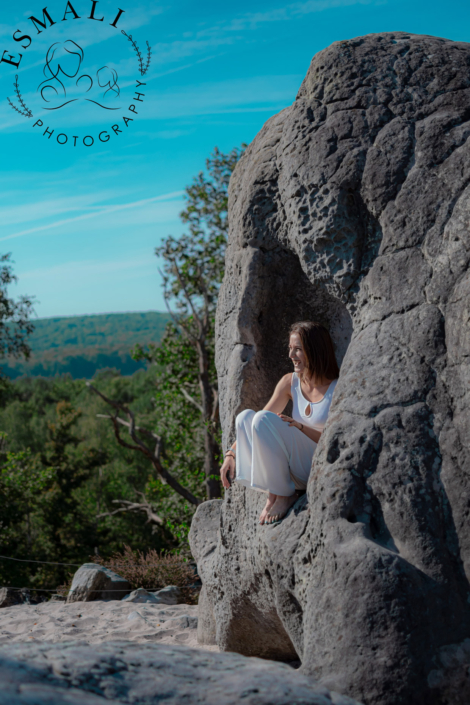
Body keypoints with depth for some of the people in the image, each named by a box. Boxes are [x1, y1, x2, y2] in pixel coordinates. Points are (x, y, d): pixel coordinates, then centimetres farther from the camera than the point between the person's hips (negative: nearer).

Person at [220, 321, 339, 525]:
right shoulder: (290, 382, 6)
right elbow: (252, 425, 4)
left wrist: (300, 427, -23)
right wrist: (231, 454, -9)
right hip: (291, 469, 6)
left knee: (264, 419, -25)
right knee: (245, 417, -16)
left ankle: (285, 495, -15)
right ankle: (272, 493, -16)